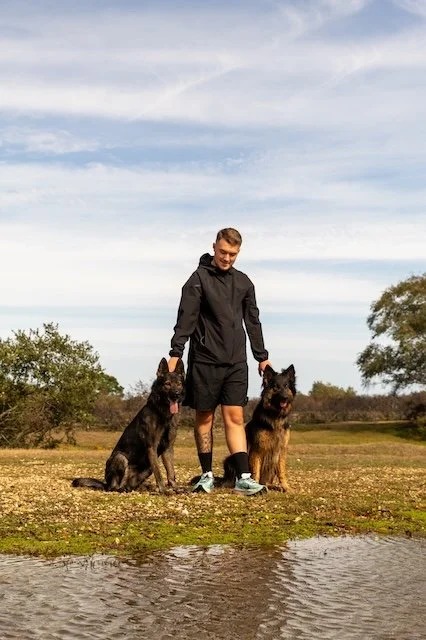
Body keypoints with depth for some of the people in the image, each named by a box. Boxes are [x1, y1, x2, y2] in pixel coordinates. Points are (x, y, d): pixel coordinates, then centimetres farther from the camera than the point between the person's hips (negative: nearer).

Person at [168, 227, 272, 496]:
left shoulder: (243, 282, 11)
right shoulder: (199, 278, -4)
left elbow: (253, 321, 17)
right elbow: (185, 320, -10)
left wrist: (262, 356, 16)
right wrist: (176, 353, -18)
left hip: (236, 363, 3)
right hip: (205, 361, -3)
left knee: (235, 418, -1)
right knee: (205, 417, 5)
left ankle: (244, 477, -5)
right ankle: (207, 475, 15)